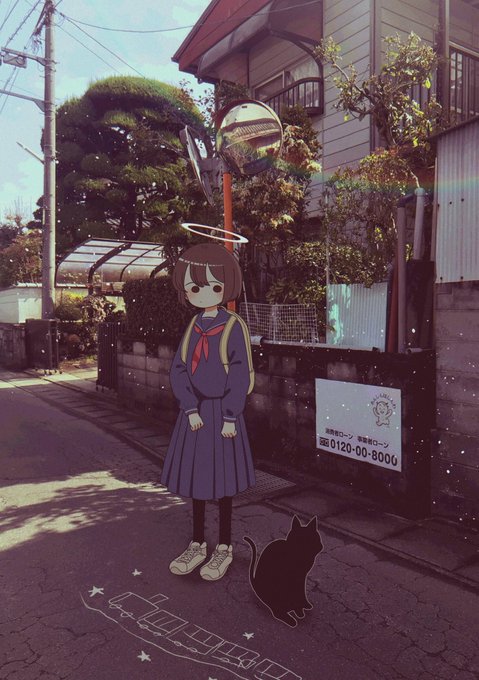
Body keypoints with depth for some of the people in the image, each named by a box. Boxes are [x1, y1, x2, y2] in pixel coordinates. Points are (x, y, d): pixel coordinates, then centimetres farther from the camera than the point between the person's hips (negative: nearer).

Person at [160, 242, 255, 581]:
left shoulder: (234, 327, -11)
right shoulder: (194, 326, 5)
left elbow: (240, 375, -13)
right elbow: (178, 370, 2)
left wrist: (230, 417, -15)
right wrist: (191, 409, -9)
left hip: (222, 412, -5)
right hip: (195, 411, 5)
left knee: (222, 480, 5)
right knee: (196, 477, 14)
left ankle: (224, 549, 23)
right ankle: (197, 545, 30)